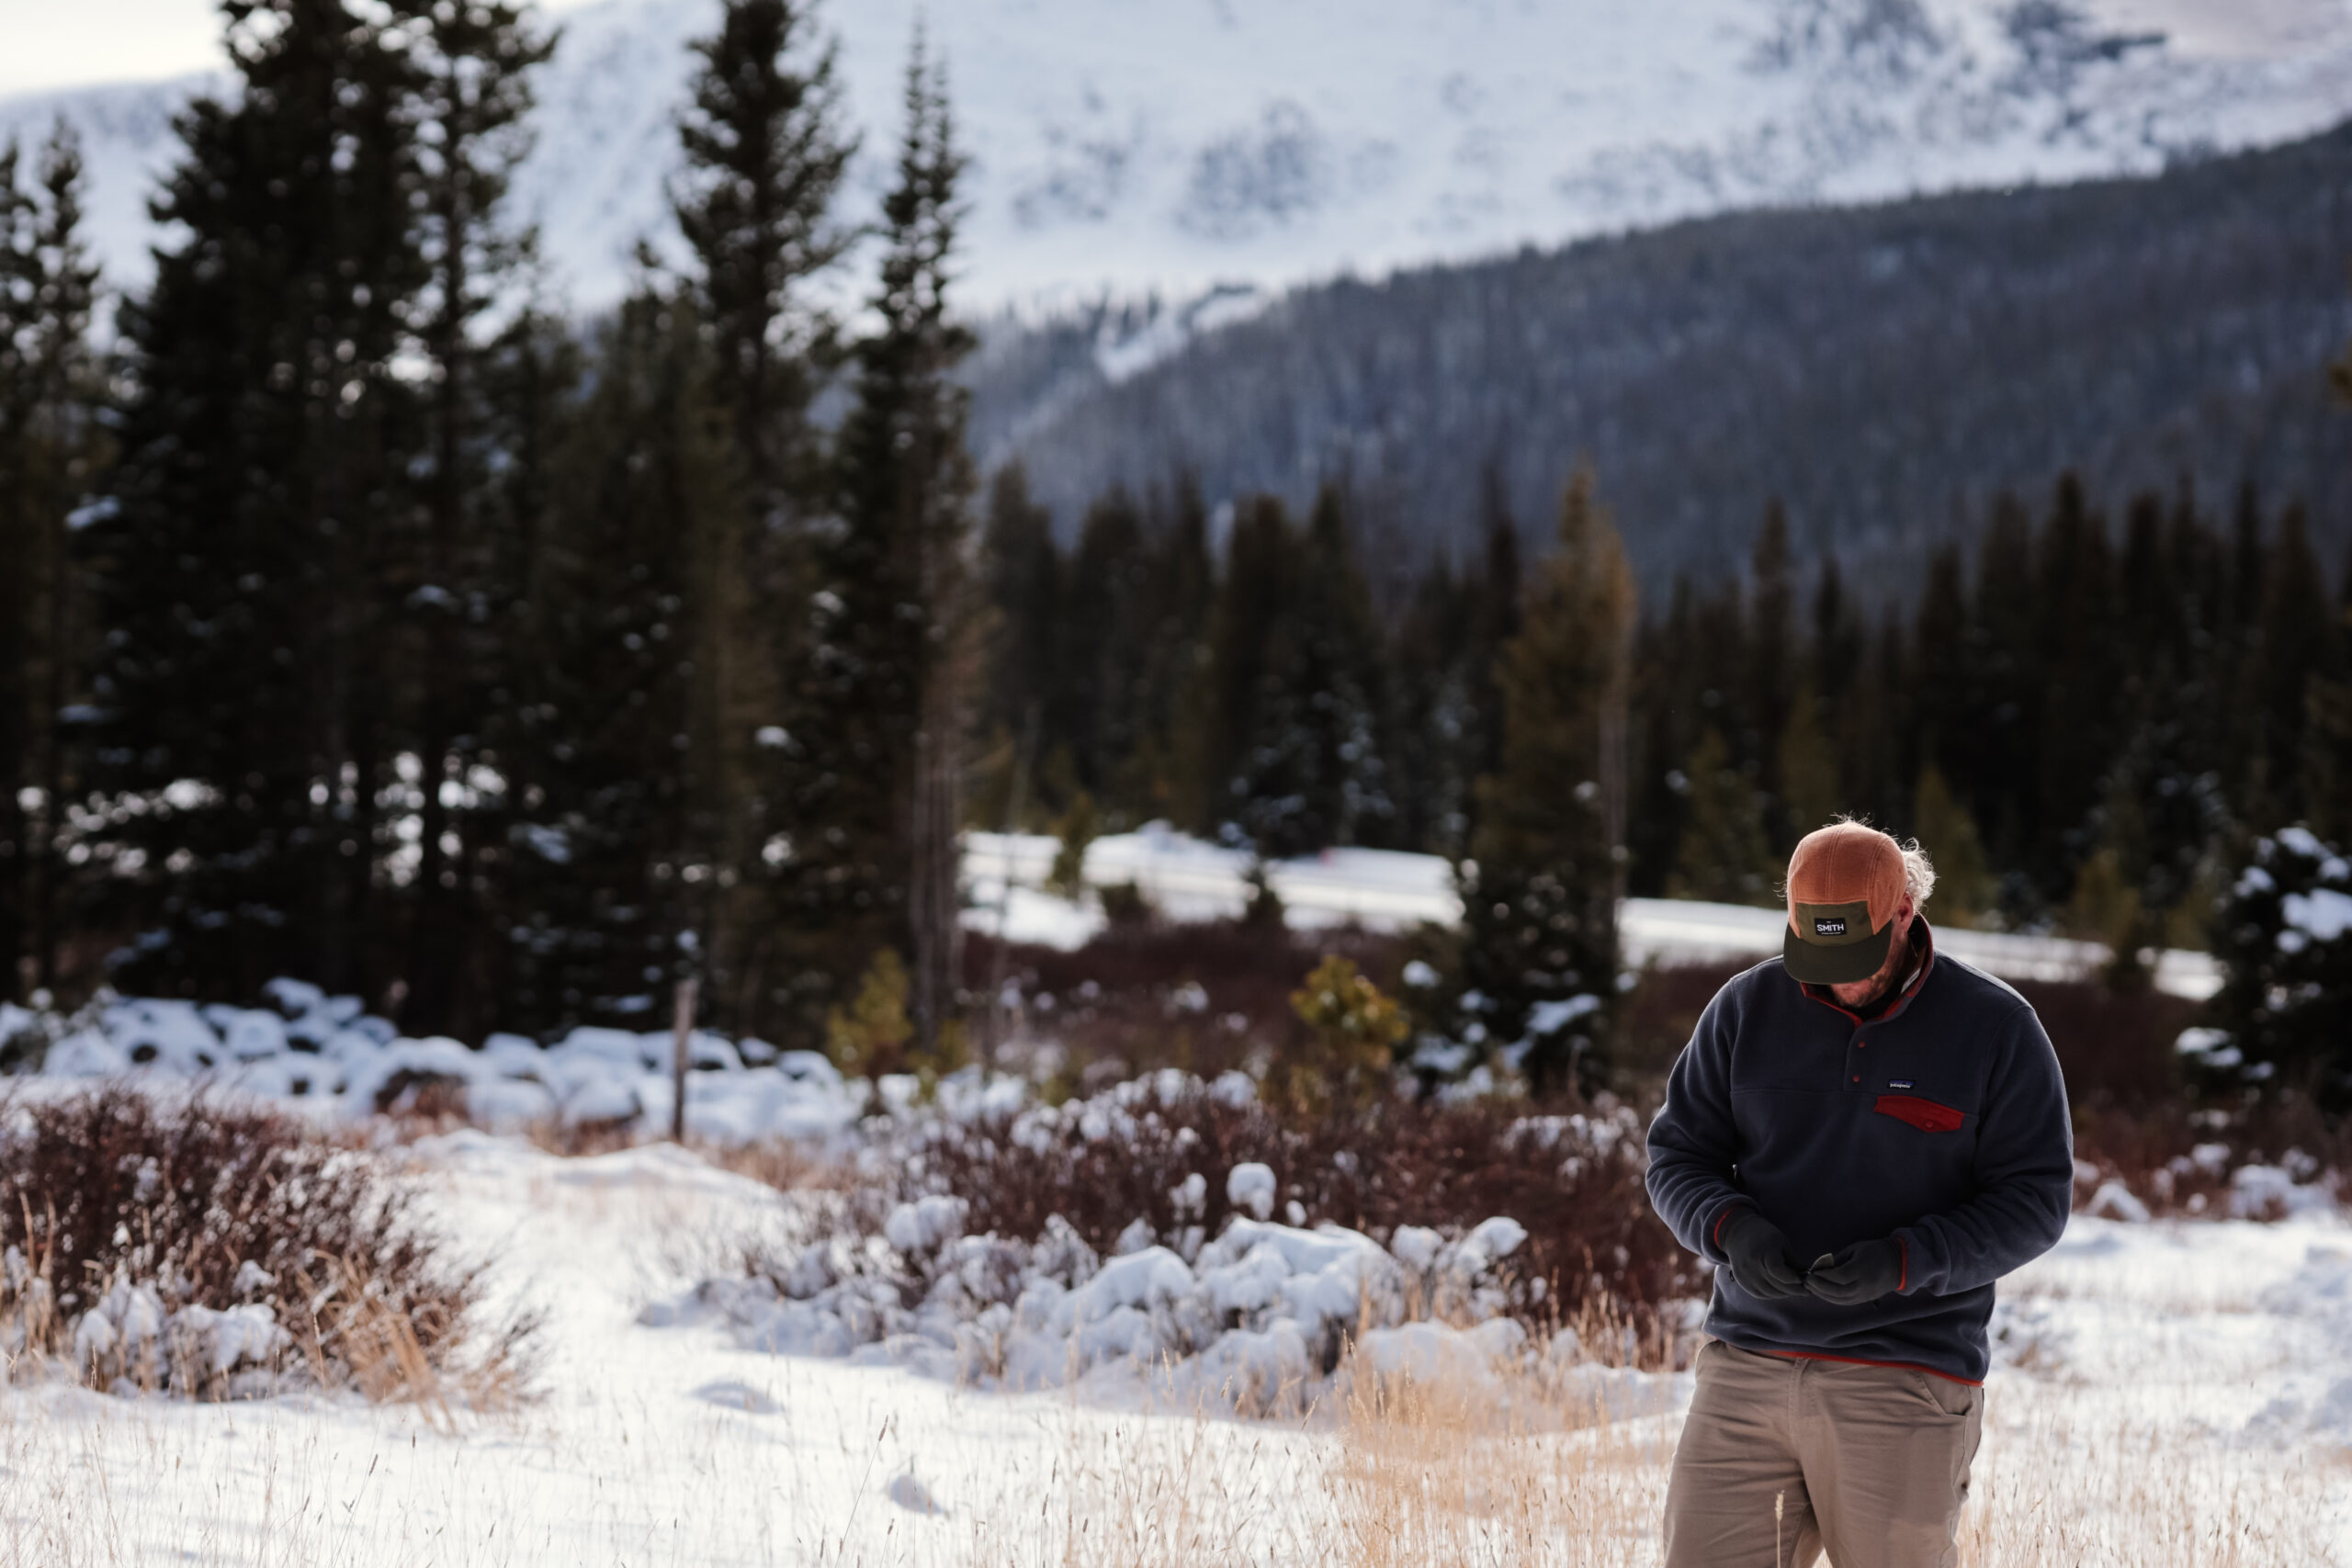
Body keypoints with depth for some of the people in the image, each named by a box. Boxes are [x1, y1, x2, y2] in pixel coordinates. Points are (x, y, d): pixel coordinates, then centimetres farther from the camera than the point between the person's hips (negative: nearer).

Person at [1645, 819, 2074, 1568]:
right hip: (1746, 1367, 3)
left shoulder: (1997, 1028, -2)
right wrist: (1732, 1228, -13)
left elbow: (2034, 1200, -3)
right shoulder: (1746, 1009, 5)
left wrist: (1904, 1262, -18)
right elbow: (1676, 1156, 9)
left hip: (1905, 1385, -2)